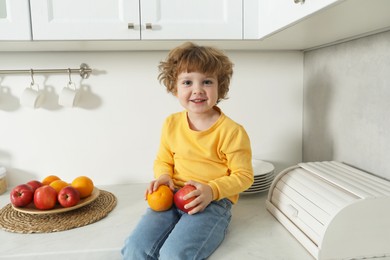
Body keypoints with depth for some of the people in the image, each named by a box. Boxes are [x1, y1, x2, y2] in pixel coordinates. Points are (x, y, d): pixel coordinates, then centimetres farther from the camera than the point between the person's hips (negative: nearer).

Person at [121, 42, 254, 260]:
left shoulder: (231, 131, -9)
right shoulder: (171, 124, 6)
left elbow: (243, 175, -4)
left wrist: (212, 190, -20)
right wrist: (163, 176, -5)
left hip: (213, 202, -4)